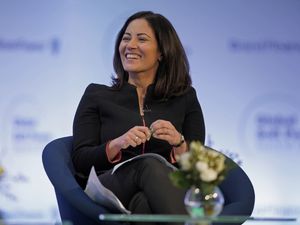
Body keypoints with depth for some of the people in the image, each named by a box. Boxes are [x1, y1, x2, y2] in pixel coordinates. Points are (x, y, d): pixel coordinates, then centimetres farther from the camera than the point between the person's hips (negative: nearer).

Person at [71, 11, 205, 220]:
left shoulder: (185, 99, 19)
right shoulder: (96, 95, 18)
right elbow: (80, 161, 7)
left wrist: (178, 143, -12)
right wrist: (118, 144, -13)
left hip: (169, 189, 1)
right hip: (111, 189, 0)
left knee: (145, 203, -40)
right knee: (150, 165, -37)